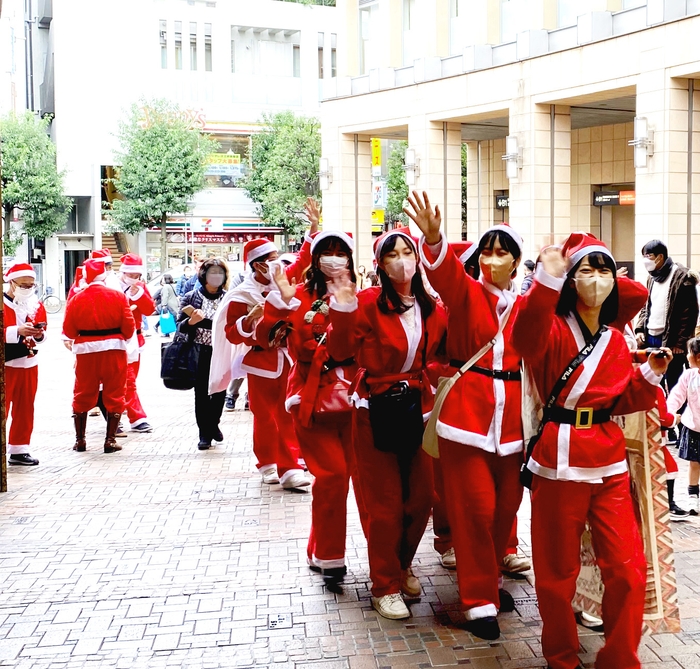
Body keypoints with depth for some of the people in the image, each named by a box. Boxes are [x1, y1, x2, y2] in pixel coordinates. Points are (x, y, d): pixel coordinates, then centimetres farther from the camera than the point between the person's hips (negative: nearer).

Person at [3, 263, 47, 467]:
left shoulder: (36, 305, 8)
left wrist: (39, 334, -10)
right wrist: (17, 330, -28)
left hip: (28, 363, 6)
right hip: (5, 364, -5)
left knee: (25, 410, 10)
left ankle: (19, 450, 19)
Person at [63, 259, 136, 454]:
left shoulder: (76, 299, -4)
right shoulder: (118, 296, -6)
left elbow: (68, 331, -1)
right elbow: (128, 327, -6)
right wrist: (124, 337, 15)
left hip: (85, 351, 1)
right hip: (113, 349, -1)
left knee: (83, 395, 14)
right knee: (114, 395, 8)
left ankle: (80, 439, 18)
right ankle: (110, 440, 7)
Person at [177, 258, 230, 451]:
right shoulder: (191, 297, 0)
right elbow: (180, 327, 1)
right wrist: (191, 321, -19)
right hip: (200, 354, -1)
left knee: (220, 391, 9)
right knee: (201, 393, 1)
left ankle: (213, 424, 32)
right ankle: (204, 433, 12)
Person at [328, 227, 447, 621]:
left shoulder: (433, 308, 3)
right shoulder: (369, 303, -10)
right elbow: (341, 351, -18)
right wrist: (342, 311, -29)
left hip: (419, 408, 4)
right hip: (377, 410, -4)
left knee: (422, 496, 10)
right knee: (385, 503, 3)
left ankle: (403, 565, 36)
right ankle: (386, 585, 19)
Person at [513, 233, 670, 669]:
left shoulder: (616, 340, 13)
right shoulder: (553, 329, -4)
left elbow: (623, 401, 16)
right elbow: (526, 337, -29)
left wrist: (650, 374, -1)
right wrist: (547, 280, -41)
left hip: (610, 462, 5)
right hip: (560, 461, -4)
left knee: (628, 569, 1)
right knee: (559, 571, 5)